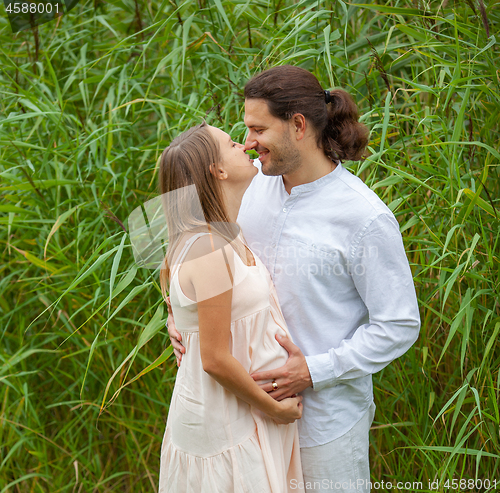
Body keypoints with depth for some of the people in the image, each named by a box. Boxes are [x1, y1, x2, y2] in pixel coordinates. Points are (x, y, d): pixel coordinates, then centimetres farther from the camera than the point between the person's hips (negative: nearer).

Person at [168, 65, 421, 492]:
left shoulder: (367, 218, -19)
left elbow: (400, 326, -14)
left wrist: (315, 372, -20)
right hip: (253, 401, 6)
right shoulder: (259, 186, 0)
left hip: (325, 413, -5)